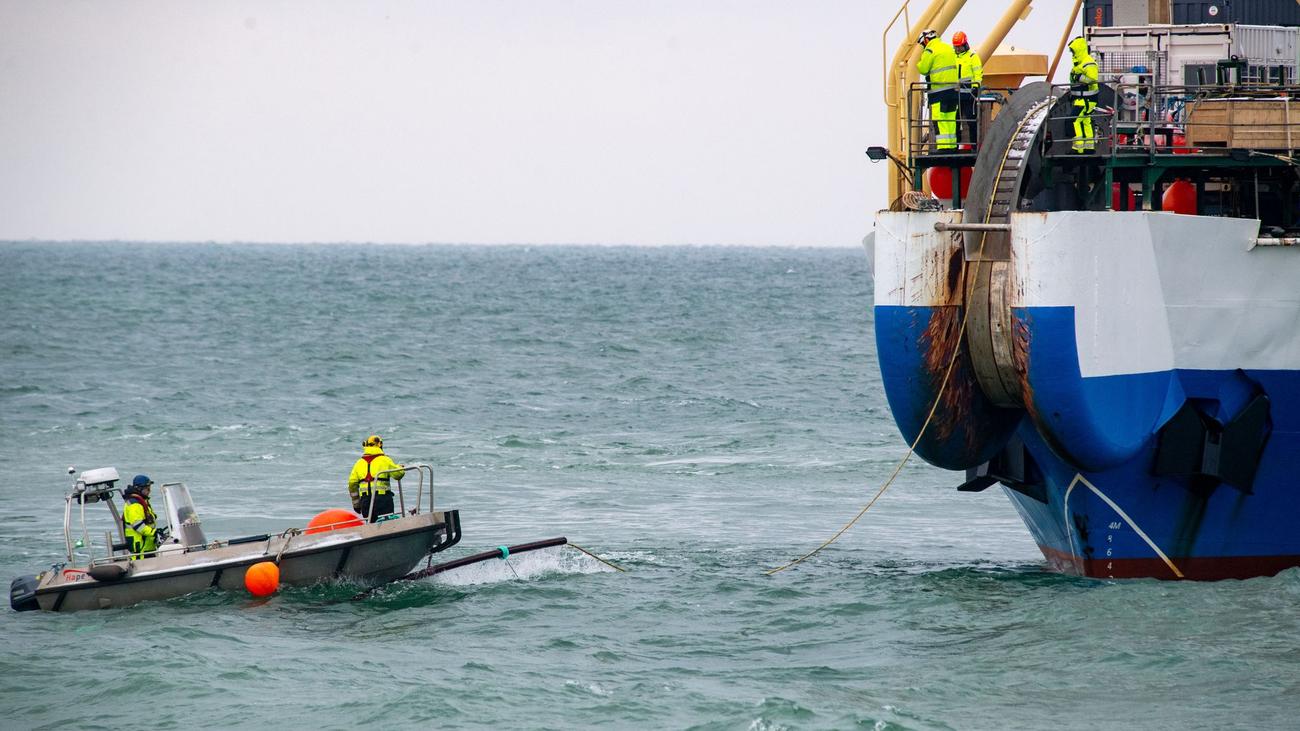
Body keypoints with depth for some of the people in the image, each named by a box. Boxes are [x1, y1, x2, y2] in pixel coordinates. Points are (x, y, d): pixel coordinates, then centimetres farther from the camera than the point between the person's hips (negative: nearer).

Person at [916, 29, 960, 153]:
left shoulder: (930, 51, -8)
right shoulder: (948, 48, 16)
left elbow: (923, 69, -8)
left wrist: (919, 63, 11)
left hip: (938, 90, -8)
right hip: (953, 89, 8)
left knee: (939, 120, -8)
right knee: (950, 118, 12)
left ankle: (942, 147, -15)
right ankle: (952, 146, 14)